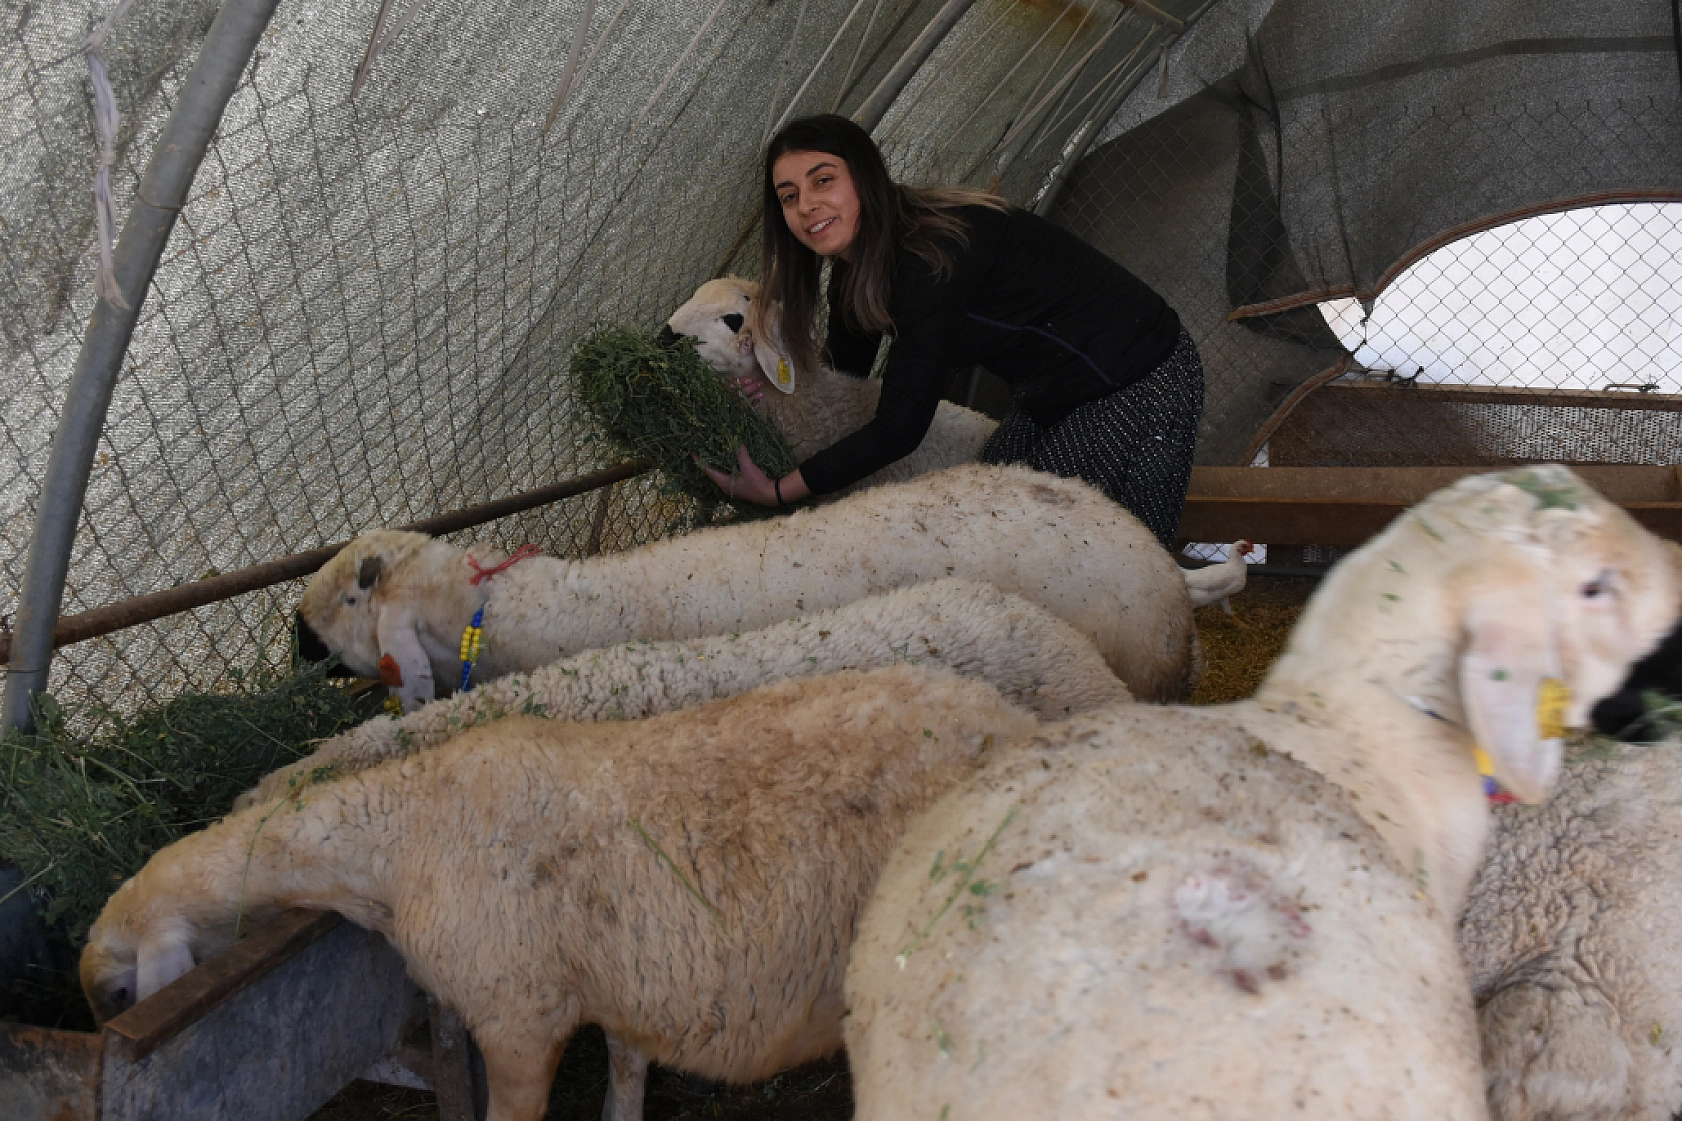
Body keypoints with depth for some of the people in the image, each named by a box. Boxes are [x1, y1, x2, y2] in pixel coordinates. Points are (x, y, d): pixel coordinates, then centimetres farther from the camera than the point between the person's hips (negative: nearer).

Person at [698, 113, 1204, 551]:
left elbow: (897, 432, -27)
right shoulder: (857, 266, 0)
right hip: (1052, 399, 10)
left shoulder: (931, 261, -31)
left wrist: (777, 492, -20)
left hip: (1137, 390, -9)